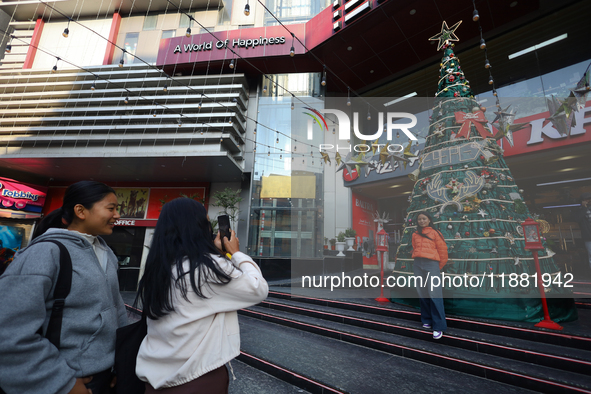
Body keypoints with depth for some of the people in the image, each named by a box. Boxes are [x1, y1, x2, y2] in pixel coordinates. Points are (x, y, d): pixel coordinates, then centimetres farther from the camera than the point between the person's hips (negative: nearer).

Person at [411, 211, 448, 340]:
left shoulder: (435, 233, 2)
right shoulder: (415, 235, 14)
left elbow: (443, 251, 2)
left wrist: (438, 267, 8)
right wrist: (418, 261, 11)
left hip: (431, 265, -4)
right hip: (417, 265, 5)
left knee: (434, 295, -8)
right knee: (422, 294, 10)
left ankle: (439, 327, -2)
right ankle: (427, 320, 24)